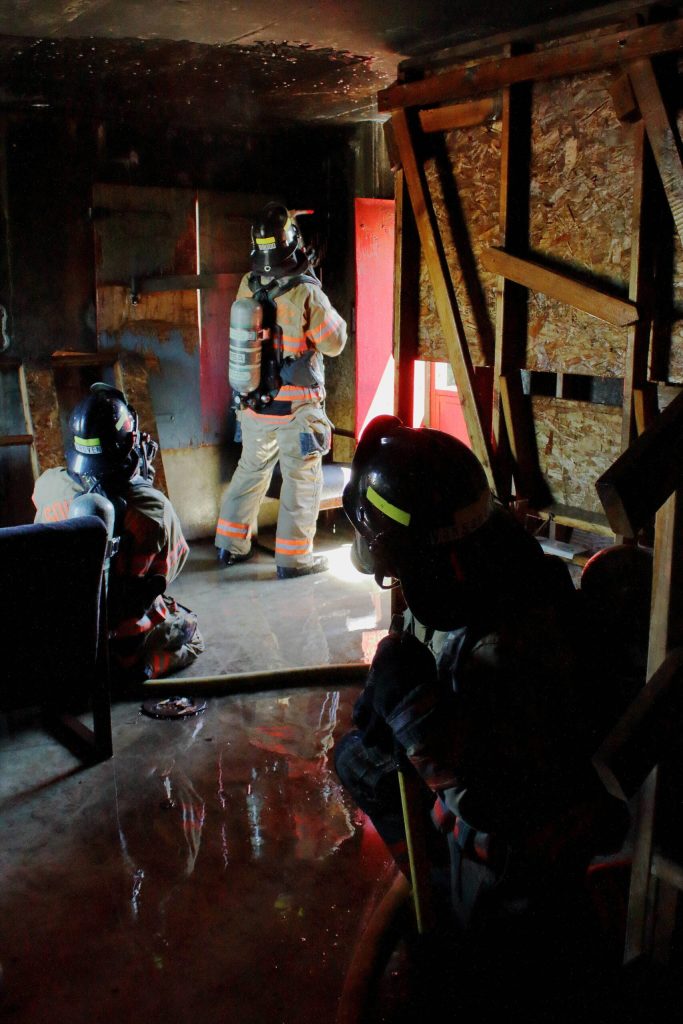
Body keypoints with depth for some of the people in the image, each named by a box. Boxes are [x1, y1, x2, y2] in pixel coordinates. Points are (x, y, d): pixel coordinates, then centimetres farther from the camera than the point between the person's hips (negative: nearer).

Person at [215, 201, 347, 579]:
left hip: (253, 403, 6)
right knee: (302, 478, 6)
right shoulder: (306, 293, -18)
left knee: (250, 470, 19)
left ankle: (230, 545, 27)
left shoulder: (247, 287, -2)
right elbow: (334, 342, -9)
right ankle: (293, 558, 10)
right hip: (295, 406, -5)